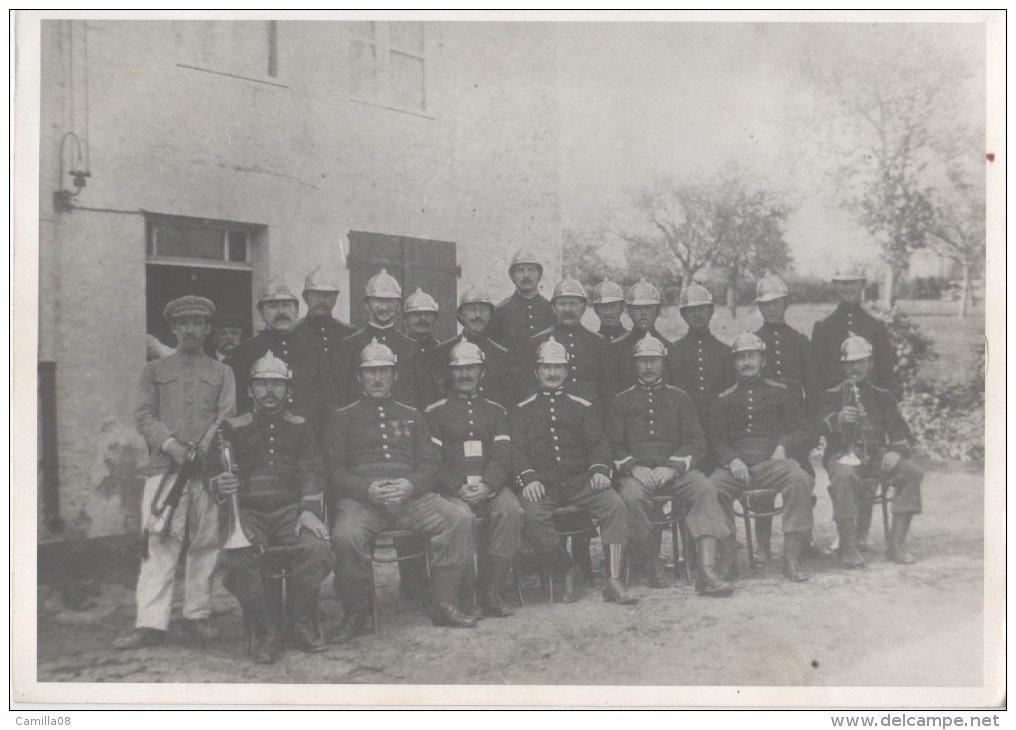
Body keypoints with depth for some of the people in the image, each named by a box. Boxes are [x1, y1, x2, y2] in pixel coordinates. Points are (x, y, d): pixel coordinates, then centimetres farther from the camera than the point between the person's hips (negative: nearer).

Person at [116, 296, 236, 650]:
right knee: (158, 545, -8)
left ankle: (197, 616, 11)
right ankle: (151, 623, -8)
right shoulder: (154, 370, 16)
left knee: (204, 545, 2)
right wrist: (170, 444, -12)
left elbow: (226, 418, 5)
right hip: (164, 469, -1)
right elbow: (144, 416, 6)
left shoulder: (222, 373, 16)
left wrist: (201, 450, -12)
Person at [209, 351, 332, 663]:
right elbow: (215, 471, 9)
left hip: (291, 508, 1)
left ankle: (302, 623, -8)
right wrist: (221, 485, -17)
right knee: (236, 559, -32)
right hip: (247, 509, 0)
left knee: (317, 548, -30)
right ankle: (266, 632, -14)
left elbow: (312, 470, 7)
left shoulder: (299, 427, 17)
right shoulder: (233, 427, 15)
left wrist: (309, 509, -11)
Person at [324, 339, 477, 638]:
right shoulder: (343, 417, 16)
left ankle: (444, 604, -10)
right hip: (359, 499, -2)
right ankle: (355, 613, -12)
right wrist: (367, 489, -13)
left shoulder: (411, 416, 23)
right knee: (345, 536, -36)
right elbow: (332, 469, 6)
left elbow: (431, 462, 14)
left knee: (460, 520, -22)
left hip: (410, 497, 3)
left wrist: (410, 485, -9)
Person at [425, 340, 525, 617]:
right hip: (453, 490, -2)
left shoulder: (496, 411, 19)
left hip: (492, 487, 2)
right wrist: (459, 489, -14)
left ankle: (491, 591, -23)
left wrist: (487, 486, -13)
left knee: (511, 511, -30)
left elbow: (503, 456, 6)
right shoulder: (435, 412, 12)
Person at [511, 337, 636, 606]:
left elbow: (597, 442, 10)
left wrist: (599, 469, -12)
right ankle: (568, 572, -12)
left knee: (615, 505, -25)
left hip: (580, 481, 2)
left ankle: (614, 581, -23)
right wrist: (528, 478, -16)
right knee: (533, 515, -33)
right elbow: (517, 449, 3)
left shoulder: (582, 407, 19)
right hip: (542, 484, -1)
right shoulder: (523, 410, 15)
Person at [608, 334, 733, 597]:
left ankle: (707, 572, -38)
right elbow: (613, 445, 8)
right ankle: (652, 563, -17)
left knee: (705, 489, -30)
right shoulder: (621, 401, 18)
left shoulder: (679, 398, 19)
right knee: (630, 497, -36)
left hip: (675, 469, 1)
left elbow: (696, 442, 8)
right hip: (636, 471, -1)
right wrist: (632, 467, -12)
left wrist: (672, 466, -10)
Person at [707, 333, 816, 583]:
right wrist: (731, 459, -11)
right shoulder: (724, 399, 19)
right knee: (712, 487, -31)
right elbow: (714, 438, 10)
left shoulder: (780, 392, 18)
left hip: (773, 461, 0)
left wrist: (784, 446, -9)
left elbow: (802, 429, 13)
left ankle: (791, 559, -27)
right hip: (736, 465, 1)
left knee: (800, 480, -33)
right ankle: (728, 550, -14)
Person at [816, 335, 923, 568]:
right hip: (843, 454, -3)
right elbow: (819, 427, -2)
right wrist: (837, 419, -24)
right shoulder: (832, 395, 11)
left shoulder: (881, 395, 19)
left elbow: (899, 429, 13)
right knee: (844, 476, -37)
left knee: (912, 472, -22)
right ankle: (848, 549, -30)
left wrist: (896, 450, -8)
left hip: (877, 455, 4)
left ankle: (895, 545, -17)